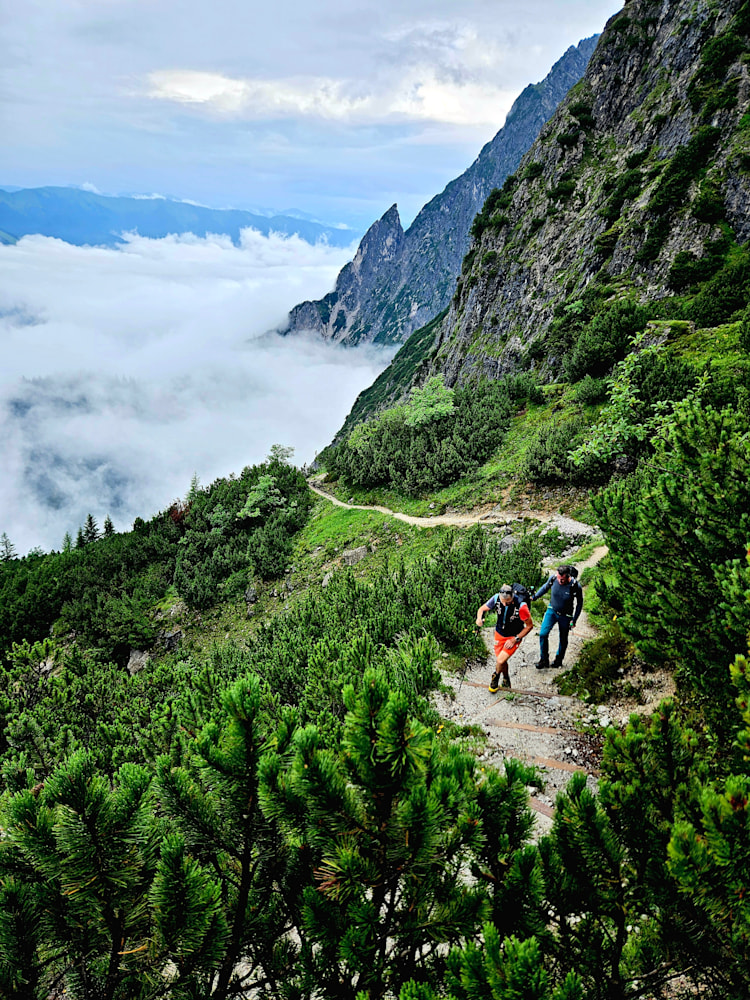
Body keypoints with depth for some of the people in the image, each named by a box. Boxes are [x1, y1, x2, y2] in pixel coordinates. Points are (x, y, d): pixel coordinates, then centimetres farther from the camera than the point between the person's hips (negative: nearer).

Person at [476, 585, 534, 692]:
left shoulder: (521, 606, -31)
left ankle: (496, 676, 19)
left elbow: (529, 626, -17)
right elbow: (482, 609, -5)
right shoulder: (496, 599, -21)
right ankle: (506, 680, 42)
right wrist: (479, 618, -28)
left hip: (514, 637, -4)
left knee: (500, 661, -15)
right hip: (499, 634, 4)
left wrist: (515, 639, -17)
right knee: (501, 661, 12)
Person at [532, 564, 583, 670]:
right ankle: (544, 660, 2)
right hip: (552, 611, 2)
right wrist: (535, 597, 5)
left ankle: (559, 660, 39)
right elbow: (545, 587, 5)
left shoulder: (576, 586, -27)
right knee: (543, 634, -13)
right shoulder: (553, 578, -21)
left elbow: (579, 603, -9)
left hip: (565, 616, -2)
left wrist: (574, 620, -6)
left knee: (563, 640, 13)